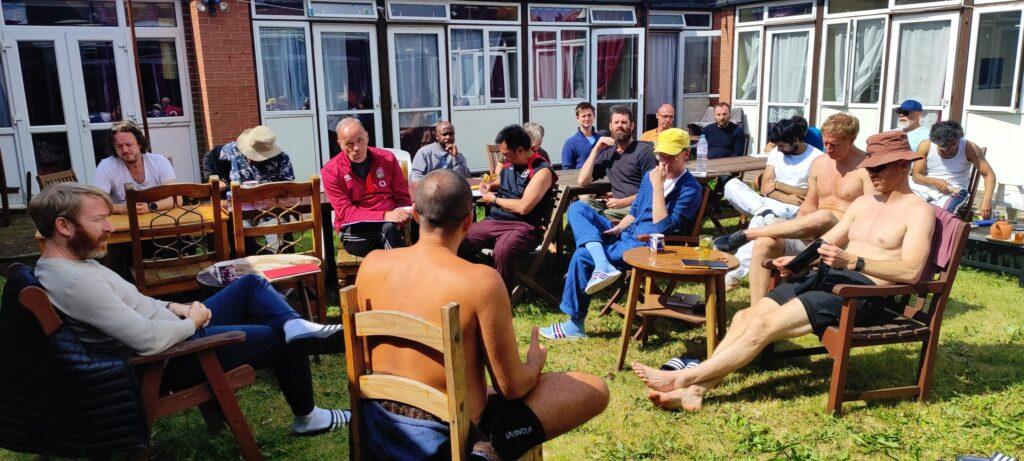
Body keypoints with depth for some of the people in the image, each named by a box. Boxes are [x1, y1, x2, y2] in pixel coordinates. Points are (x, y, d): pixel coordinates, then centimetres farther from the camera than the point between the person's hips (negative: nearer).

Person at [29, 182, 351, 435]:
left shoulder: (69, 262, 4)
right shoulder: (74, 281, -28)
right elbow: (149, 340, -32)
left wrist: (174, 307, 2)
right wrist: (193, 321, -13)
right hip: (174, 359, -10)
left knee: (250, 284, 9)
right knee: (285, 343, 0)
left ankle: (297, 327, -17)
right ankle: (306, 417, 21)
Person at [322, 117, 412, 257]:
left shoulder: (387, 159, 8)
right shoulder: (331, 171, -1)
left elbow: (403, 198, 11)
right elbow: (345, 212, -8)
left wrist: (397, 218, -14)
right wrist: (385, 216, -23)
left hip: (389, 223, 3)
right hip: (354, 233, -2)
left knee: (390, 228, -35)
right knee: (389, 228, -34)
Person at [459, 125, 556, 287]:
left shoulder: (542, 171, -10)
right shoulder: (509, 163, 13)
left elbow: (523, 207, -19)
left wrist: (494, 199, -5)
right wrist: (491, 186, 14)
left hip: (522, 226, -7)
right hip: (493, 220, 7)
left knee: (503, 249, -38)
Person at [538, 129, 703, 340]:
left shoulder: (690, 189, -11)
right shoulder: (651, 175, 12)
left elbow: (663, 228, -21)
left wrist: (657, 186, -23)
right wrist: (618, 228, 4)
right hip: (626, 234, 9)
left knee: (582, 257, -21)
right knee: (577, 208, -6)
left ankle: (575, 325, -8)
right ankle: (602, 264, -28)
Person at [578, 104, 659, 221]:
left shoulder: (644, 150, 2)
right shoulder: (607, 153, 19)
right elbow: (583, 181, 9)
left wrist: (624, 202, -16)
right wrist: (596, 150, 4)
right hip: (615, 207, 5)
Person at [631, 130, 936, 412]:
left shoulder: (918, 211, -2)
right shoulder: (864, 202, 22)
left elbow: (911, 271, -16)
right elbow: (826, 242, 21)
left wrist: (852, 261, -27)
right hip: (825, 278, 8)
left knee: (763, 326, -23)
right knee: (745, 317, -13)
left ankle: (683, 378, -19)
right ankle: (696, 389, -19)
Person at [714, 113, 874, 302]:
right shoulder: (819, 163, 15)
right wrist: (793, 226, 3)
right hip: (814, 235, 6)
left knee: (825, 217, -39)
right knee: (764, 243, -20)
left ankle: (745, 234, -27)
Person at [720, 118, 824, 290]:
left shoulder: (817, 158, -3)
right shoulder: (776, 153, 14)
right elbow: (765, 187, 5)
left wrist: (777, 184, -6)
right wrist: (785, 198, -15)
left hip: (795, 211, -6)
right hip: (769, 204, 6)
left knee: (759, 220, -39)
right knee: (732, 185, -18)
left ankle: (736, 272, -39)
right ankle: (765, 213, -39)